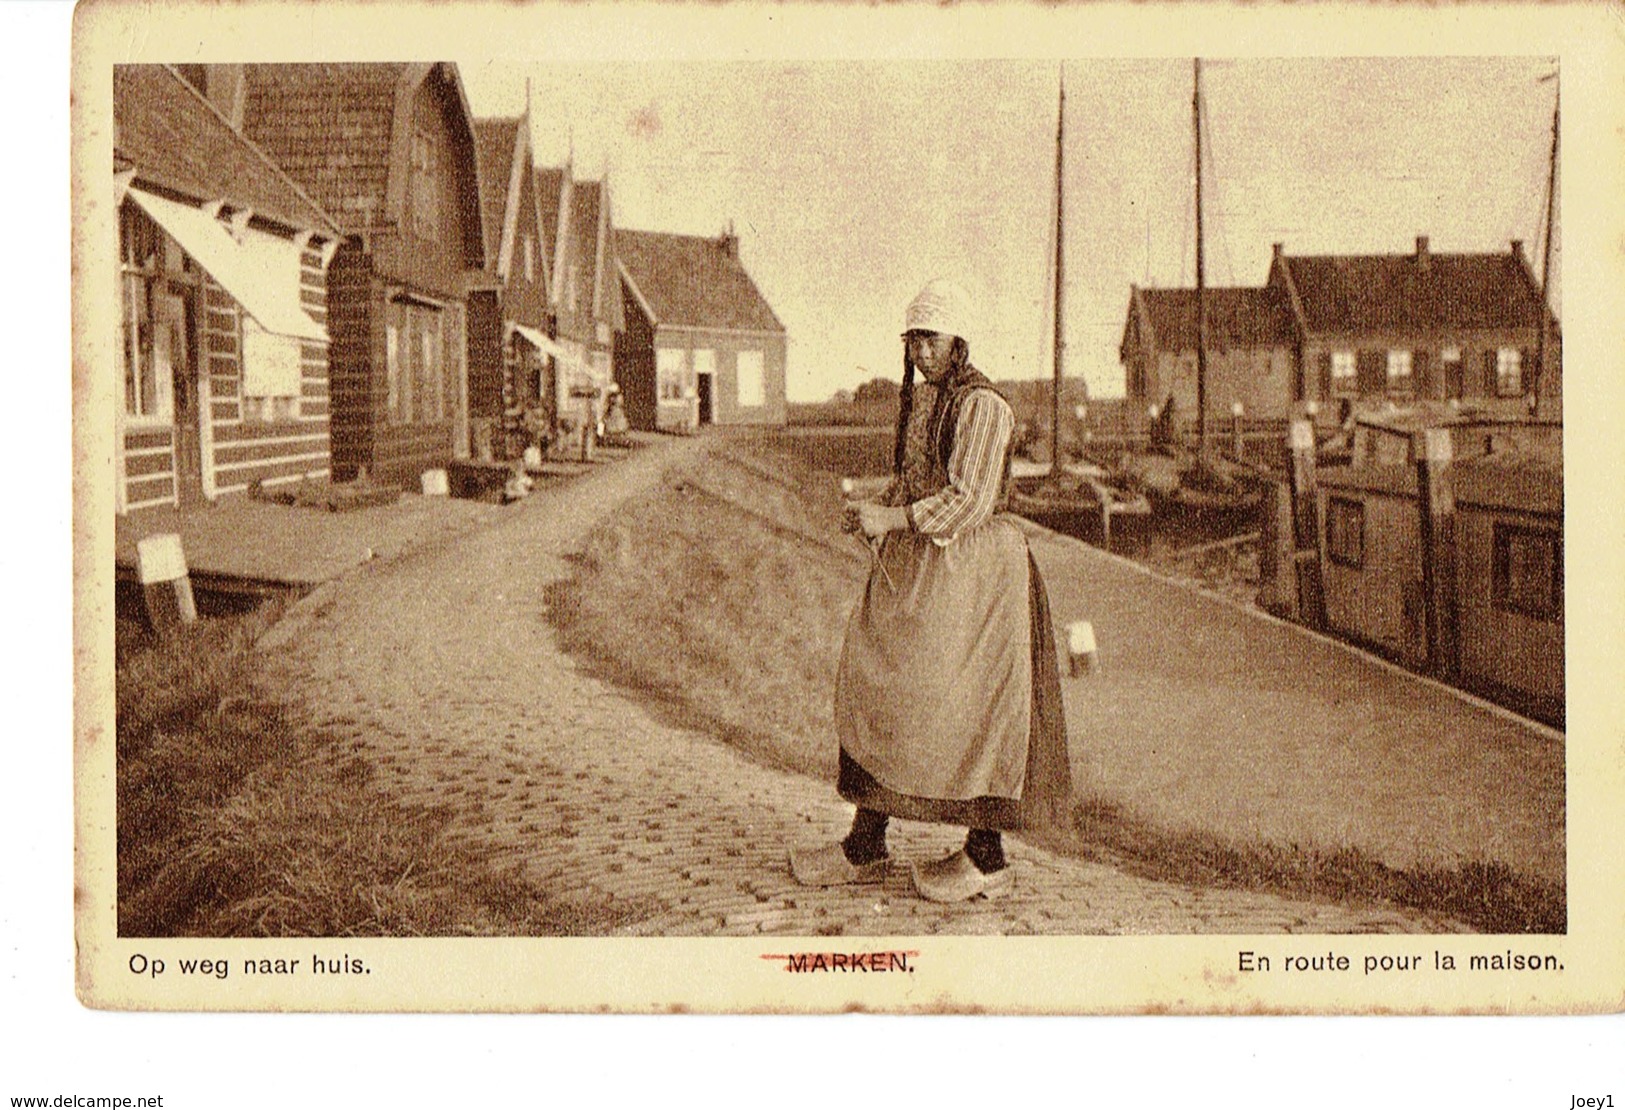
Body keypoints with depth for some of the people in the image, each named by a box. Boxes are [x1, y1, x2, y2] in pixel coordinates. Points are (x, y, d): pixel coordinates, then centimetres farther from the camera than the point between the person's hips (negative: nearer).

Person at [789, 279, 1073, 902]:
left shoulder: (982, 406, -14)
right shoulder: (918, 399, 13)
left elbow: (969, 499, -20)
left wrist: (892, 519, -19)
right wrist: (875, 510, 2)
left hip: (969, 566, -9)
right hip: (916, 568, 9)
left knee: (965, 707, -4)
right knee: (876, 688, 8)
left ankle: (987, 858, 8)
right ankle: (864, 849, 16)